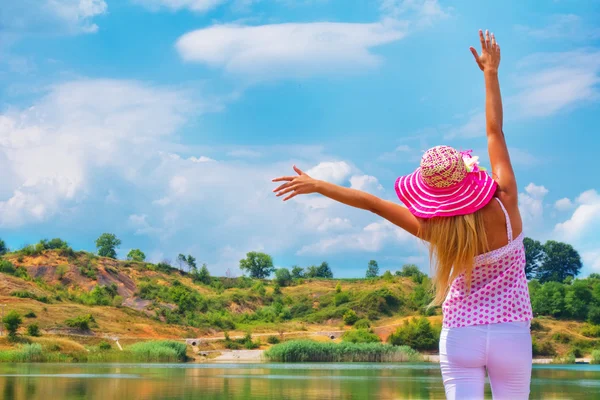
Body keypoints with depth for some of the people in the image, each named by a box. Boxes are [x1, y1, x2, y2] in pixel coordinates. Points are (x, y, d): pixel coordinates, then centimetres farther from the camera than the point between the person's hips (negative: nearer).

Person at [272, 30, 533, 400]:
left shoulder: (434, 228, -12)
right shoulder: (504, 206, -14)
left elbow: (372, 202, -5)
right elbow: (495, 130, -7)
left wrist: (317, 185, 4)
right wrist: (491, 71, 1)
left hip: (460, 334, 0)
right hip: (512, 333, 0)